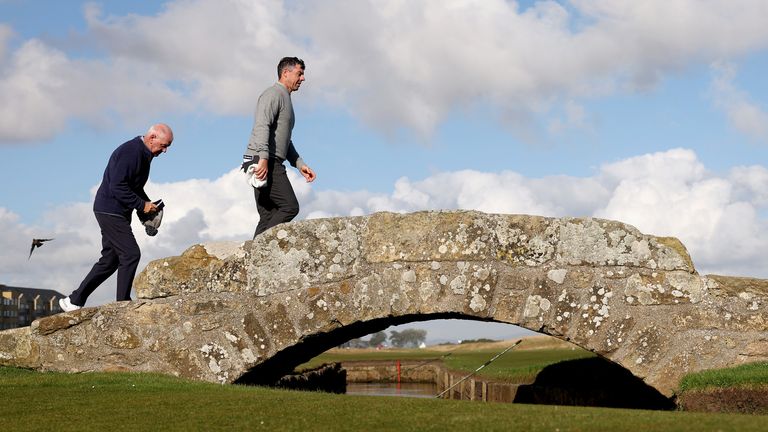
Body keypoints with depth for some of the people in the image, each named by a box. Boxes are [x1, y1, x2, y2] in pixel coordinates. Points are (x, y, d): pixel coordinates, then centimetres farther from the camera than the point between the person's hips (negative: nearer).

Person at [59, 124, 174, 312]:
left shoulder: (143, 155, 14)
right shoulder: (130, 152, -19)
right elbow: (117, 187, -25)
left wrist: (148, 204, 8)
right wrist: (141, 205, -19)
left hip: (117, 213, 10)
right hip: (110, 210, -10)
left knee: (110, 259, 11)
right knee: (130, 254, -12)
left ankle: (74, 300, 16)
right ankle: (123, 303, -7)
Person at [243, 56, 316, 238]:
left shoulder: (285, 99, 28)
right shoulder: (274, 94, -4)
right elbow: (262, 126, -19)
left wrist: (300, 165, 23)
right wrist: (263, 158, -30)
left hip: (272, 164, 10)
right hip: (262, 162, -10)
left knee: (269, 217, 3)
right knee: (289, 207, -18)